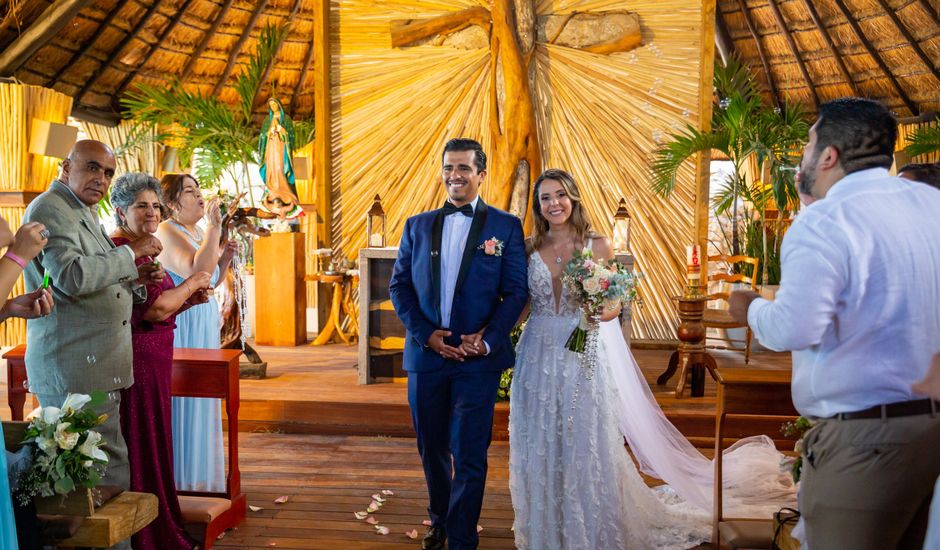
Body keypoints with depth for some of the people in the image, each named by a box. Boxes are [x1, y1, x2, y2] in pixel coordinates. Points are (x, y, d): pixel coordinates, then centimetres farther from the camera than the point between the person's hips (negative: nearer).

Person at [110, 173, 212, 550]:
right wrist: (191, 283, -9)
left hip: (151, 362, 10)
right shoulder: (121, 251, -16)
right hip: (135, 363, -10)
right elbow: (152, 309, -23)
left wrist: (188, 300, 5)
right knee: (141, 449, 2)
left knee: (153, 445, 16)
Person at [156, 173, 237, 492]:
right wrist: (215, 227, -26)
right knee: (183, 398, -1)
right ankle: (182, 477, 11)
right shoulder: (167, 232, -15)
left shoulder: (199, 231, 13)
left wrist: (225, 258, 3)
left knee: (200, 397, 16)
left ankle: (200, 470, 28)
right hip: (181, 324, -9)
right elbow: (197, 271, -30)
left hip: (204, 322, 9)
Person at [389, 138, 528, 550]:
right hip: (425, 354, 4)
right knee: (431, 449, 17)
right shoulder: (417, 226, 9)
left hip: (478, 358, -3)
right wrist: (425, 333, -8)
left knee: (469, 455, -1)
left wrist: (488, 338, -16)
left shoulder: (506, 227, 0)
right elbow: (399, 285, 6)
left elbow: (516, 291, -3)